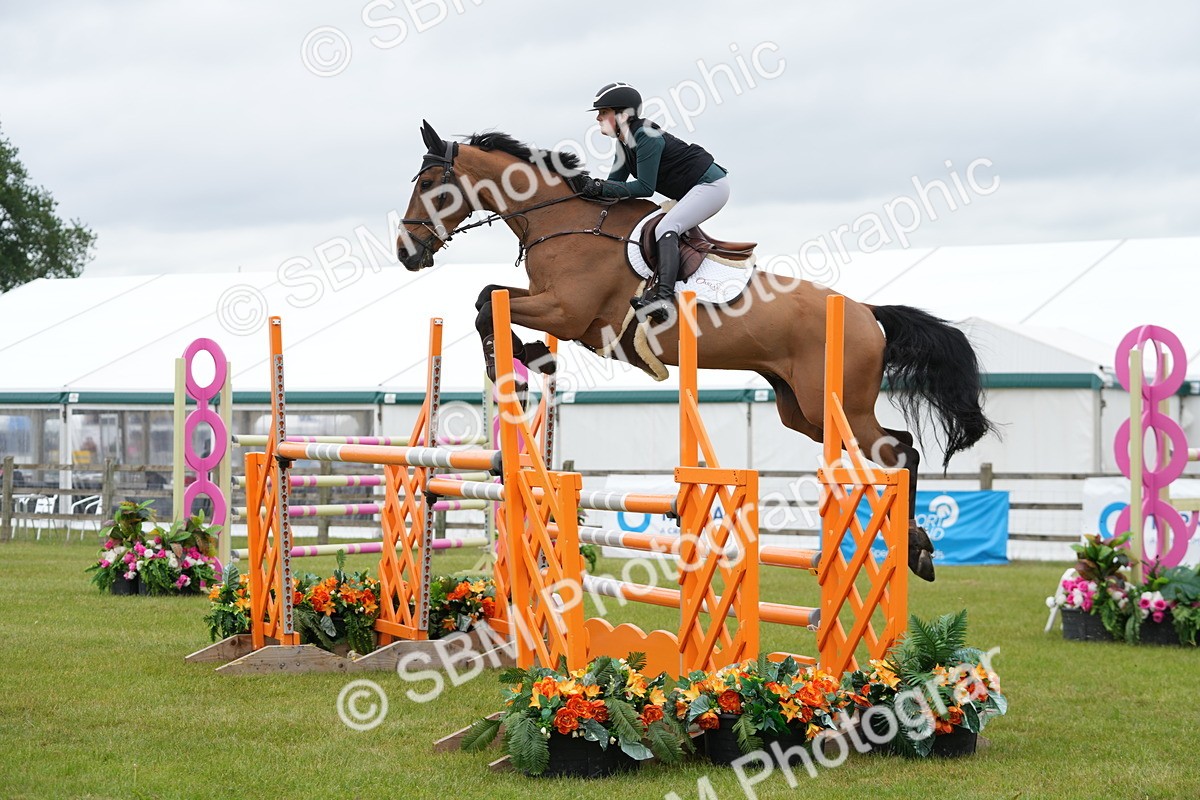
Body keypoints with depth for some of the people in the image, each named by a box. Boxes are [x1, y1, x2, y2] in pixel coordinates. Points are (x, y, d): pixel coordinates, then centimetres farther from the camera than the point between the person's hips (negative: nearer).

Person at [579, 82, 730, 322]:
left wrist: (602, 187, -24)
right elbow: (616, 181, 10)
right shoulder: (625, 143, 8)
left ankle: (663, 296, -40)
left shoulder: (646, 138, -21)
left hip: (711, 184, -11)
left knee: (665, 229, -25)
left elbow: (645, 187, -23)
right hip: (693, 190, 11)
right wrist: (595, 189, -9)